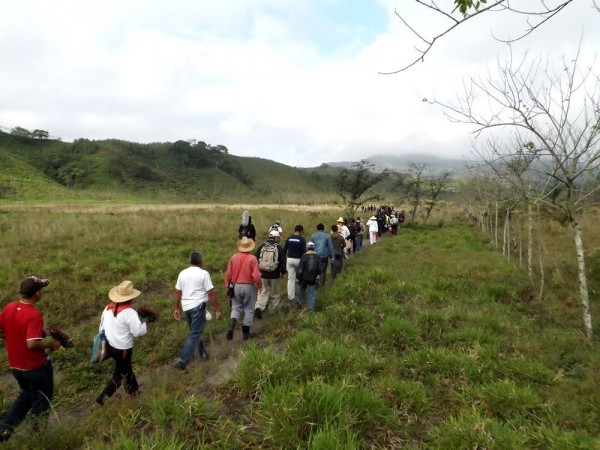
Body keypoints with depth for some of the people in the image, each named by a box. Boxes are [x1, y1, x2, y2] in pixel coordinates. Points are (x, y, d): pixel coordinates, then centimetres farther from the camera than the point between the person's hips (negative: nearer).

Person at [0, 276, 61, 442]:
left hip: (15, 365, 7)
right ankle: (38, 435, 31)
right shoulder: (34, 315, -28)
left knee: (26, 395, 29)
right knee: (41, 399, 16)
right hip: (36, 367, -7)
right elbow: (32, 344, -32)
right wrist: (50, 344, -16)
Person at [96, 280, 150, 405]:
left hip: (110, 346, 8)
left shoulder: (108, 308, -2)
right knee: (119, 375, 12)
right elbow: (138, 331, -21)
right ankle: (102, 398, 13)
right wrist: (144, 323, -3)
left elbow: (102, 327, 9)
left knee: (126, 368, 26)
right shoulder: (129, 312, -24)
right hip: (122, 349, -8)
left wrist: (105, 340, 22)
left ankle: (133, 389, 42)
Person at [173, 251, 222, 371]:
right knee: (195, 334, -2)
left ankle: (203, 354, 32)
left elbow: (177, 293, 10)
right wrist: (217, 310, -5)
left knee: (195, 332, 20)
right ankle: (183, 361, -7)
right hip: (198, 307, -6)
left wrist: (176, 309, 19)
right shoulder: (203, 273, -10)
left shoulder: (182, 273, 7)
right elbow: (211, 294, -11)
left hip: (186, 307, 6)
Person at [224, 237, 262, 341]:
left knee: (236, 308, 16)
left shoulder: (234, 257, -2)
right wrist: (259, 285, 2)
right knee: (249, 310, 11)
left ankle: (231, 327, -6)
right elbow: (256, 276, -17)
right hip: (248, 286, -3)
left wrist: (227, 285, 14)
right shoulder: (252, 258, -14)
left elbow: (228, 274, 1)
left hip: (236, 286, 3)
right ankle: (246, 333, 18)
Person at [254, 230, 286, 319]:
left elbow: (256, 259, 5)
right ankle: (273, 310, 25)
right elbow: (283, 261, -5)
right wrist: (282, 272, 9)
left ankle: (259, 307, -11)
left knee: (263, 292, 9)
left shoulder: (261, 246, 1)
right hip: (274, 275, -2)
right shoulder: (279, 248, -6)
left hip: (262, 274, 2)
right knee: (274, 293, 15)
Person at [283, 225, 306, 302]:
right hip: (298, 260, -3)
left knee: (290, 278, 5)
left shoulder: (289, 238, 3)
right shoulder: (301, 239, -9)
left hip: (289, 259, 3)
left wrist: (284, 260, 13)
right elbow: (304, 251, -11)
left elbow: (284, 250, 4)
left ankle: (290, 296, 6)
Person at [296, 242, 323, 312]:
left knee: (302, 289, 24)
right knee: (312, 293, 7)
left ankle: (301, 302, 34)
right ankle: (312, 308, 8)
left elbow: (300, 269, -12)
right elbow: (319, 269, 0)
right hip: (313, 278, 1)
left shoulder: (304, 256, -12)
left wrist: (298, 278, -3)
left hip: (304, 277, -1)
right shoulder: (317, 257, -4)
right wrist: (318, 276, 17)